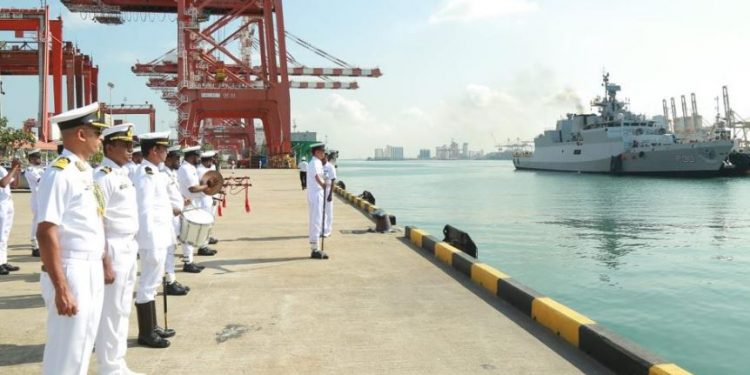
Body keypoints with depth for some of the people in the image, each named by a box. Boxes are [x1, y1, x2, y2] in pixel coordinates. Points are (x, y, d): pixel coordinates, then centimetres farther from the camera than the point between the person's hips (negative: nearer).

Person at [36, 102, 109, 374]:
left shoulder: (84, 172, 10)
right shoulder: (59, 174, -18)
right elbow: (46, 233, -23)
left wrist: (103, 261, 19)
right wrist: (61, 288, -24)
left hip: (91, 270, 9)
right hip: (72, 272, -9)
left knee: (83, 346, 21)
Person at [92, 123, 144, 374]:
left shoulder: (123, 174, 14)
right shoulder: (103, 176, -14)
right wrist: (105, 262, -20)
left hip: (129, 247, 9)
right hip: (113, 249, -9)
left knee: (123, 309, 16)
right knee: (111, 311, 0)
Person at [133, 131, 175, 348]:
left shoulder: (152, 172, 13)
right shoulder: (146, 174, -17)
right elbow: (145, 212, -22)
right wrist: (151, 244, -22)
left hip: (159, 238, 10)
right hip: (152, 239, -10)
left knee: (152, 283, 16)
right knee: (148, 284, -1)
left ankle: (153, 327, 27)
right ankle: (146, 334, 9)